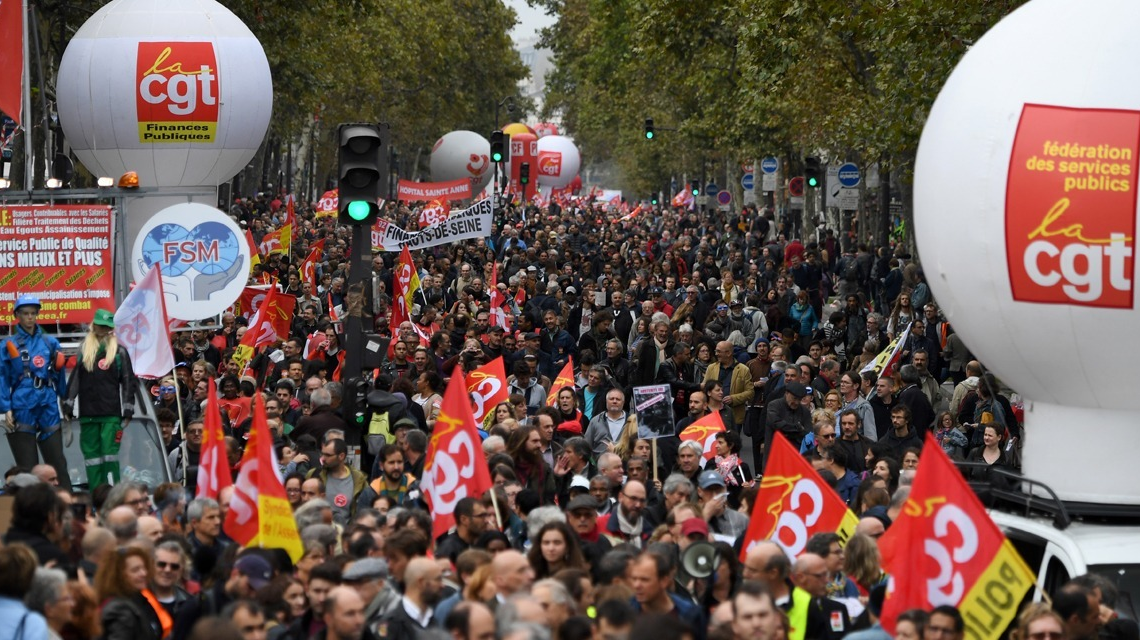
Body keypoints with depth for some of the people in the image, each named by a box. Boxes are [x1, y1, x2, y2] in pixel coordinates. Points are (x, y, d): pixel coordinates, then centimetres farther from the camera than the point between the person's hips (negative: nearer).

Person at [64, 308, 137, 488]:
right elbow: (74, 378, 13)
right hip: (87, 412, 3)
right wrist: (68, 406, 8)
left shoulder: (119, 351, 5)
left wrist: (128, 411, -2)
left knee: (110, 452, -7)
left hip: (111, 413, -3)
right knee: (91, 453, 3)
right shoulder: (84, 349, 13)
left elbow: (128, 381, 4)